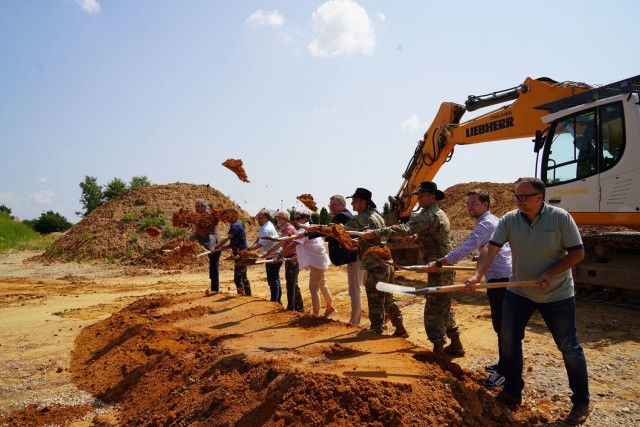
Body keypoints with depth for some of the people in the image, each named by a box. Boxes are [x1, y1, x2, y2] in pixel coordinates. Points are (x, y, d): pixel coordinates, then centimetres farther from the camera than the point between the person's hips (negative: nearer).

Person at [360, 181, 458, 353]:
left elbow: (405, 229, -33)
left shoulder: (429, 215, -20)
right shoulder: (437, 213, 15)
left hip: (439, 268, -11)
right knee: (444, 308, 19)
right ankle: (456, 345, 30)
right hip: (444, 267, 11)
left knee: (434, 309, -6)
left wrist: (376, 233, -37)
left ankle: (438, 350, 0)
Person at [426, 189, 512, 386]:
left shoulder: (485, 223, -13)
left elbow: (466, 249, -23)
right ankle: (504, 364, 27)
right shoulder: (494, 221, 19)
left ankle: (504, 372, -2)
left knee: (502, 326, -7)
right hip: (504, 278, 11)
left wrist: (438, 263, -22)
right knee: (502, 325, 17)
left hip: (501, 279, -11)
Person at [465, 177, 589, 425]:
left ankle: (581, 402, 23)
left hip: (557, 294, -3)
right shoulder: (509, 220, -9)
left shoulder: (560, 218, -15)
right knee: (508, 339, 6)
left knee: (569, 347, 5)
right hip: (519, 291, 3)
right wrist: (478, 275, -32)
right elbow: (492, 249, -17)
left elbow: (578, 253, -12)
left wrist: (550, 274, -23)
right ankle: (513, 391, 24)